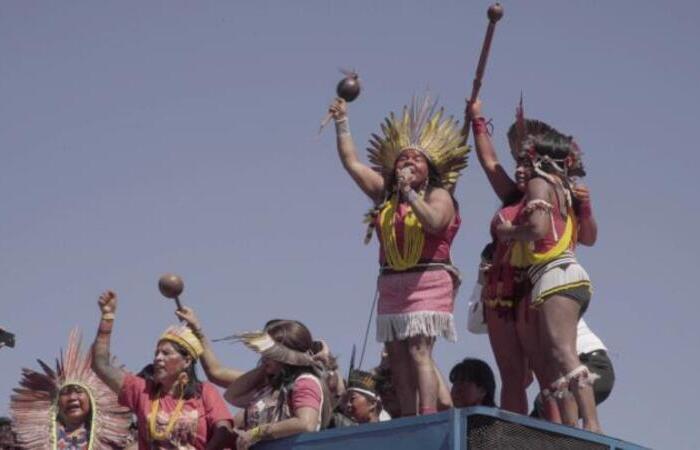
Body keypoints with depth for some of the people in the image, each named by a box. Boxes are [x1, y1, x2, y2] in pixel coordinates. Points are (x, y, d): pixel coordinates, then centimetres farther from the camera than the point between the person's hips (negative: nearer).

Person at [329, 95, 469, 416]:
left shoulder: (438, 195, 1)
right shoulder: (385, 194, 17)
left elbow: (433, 222, -20)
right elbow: (351, 162, 19)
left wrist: (409, 192, -16)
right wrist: (342, 122, 17)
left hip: (428, 282, -6)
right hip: (391, 283, 6)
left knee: (419, 352, -17)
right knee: (398, 357, 0)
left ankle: (429, 420, -23)